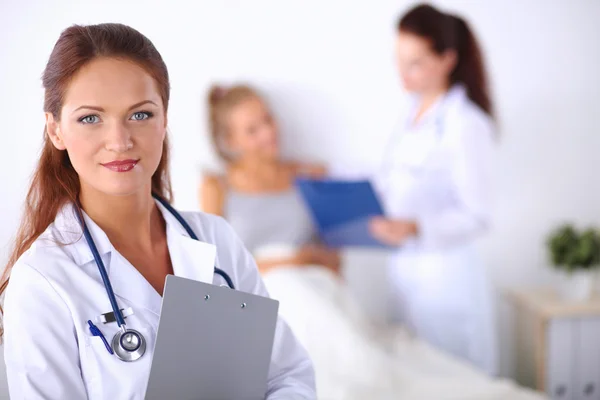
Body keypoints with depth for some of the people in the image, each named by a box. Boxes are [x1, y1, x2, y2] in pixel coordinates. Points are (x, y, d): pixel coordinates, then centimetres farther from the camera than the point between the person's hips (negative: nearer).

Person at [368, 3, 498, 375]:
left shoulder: (466, 124, -15)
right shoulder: (412, 117, 10)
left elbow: (477, 218, -18)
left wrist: (415, 228, -31)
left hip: (447, 273, -8)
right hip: (406, 267, 8)